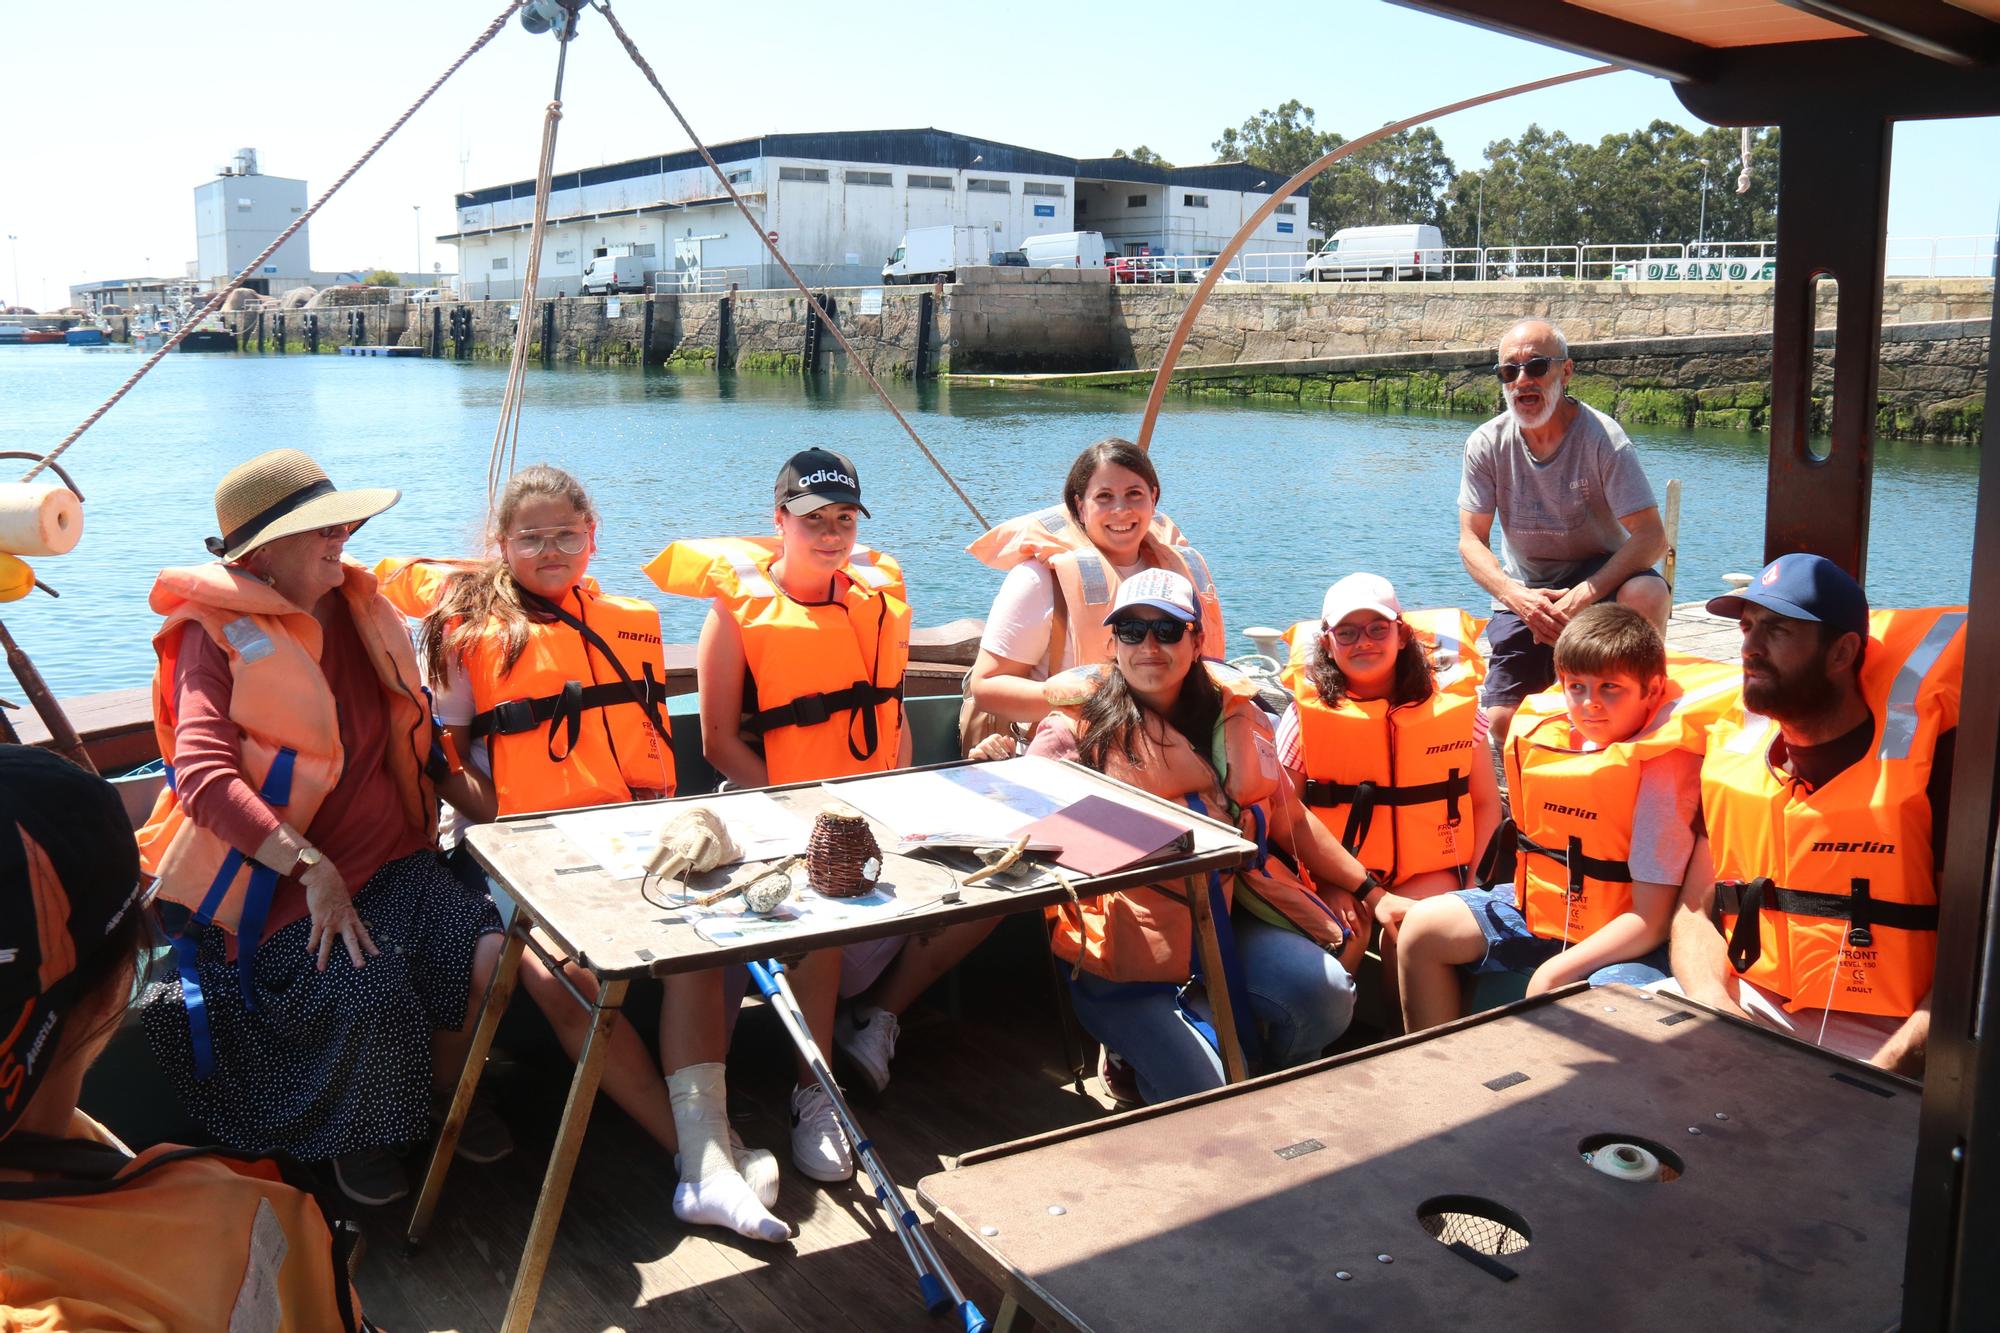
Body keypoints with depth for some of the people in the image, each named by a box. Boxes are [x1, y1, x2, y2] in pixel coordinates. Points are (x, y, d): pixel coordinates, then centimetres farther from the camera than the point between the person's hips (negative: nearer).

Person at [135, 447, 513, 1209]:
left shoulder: (361, 605, 12)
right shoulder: (221, 636, -7)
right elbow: (204, 777, -21)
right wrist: (311, 867, -30)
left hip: (394, 860, 5)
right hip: (283, 884, -5)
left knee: (491, 955, -20)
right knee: (366, 991, -29)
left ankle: (448, 1089, 11)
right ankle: (357, 1134, 5)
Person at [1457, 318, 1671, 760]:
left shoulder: (1602, 438, -17)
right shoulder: (1487, 445, -7)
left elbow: (1651, 537, -21)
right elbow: (1471, 541, -7)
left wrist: (1584, 595, -34)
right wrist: (1515, 595, -26)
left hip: (1598, 575, -2)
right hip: (1524, 589, 2)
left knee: (1647, 594, -37)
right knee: (1501, 725, -6)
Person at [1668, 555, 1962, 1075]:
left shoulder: (1930, 756, -6)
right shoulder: (1732, 751, 9)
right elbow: (1695, 914, 10)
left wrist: (1883, 1071, -22)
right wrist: (1721, 1017, -10)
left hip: (1879, 1037, -4)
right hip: (1749, 1008, 5)